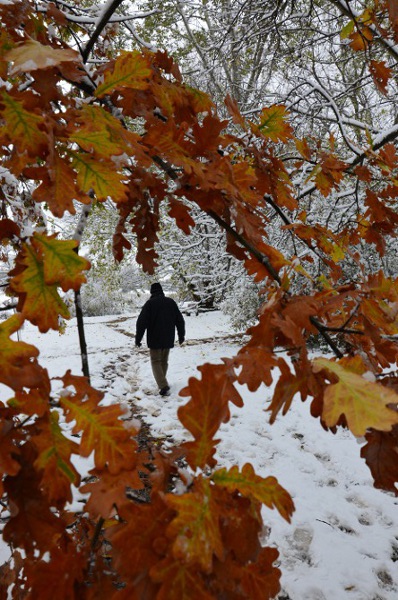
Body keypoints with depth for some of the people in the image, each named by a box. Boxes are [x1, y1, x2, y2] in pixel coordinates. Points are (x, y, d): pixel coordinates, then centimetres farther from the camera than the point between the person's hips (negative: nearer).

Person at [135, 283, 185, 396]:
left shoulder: (150, 303, -8)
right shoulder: (171, 302, 6)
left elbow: (141, 322, -13)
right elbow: (180, 320, 10)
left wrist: (138, 338, -5)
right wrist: (181, 335, 20)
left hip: (154, 339, -4)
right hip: (168, 339, 4)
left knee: (156, 361, 2)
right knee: (164, 361, 18)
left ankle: (163, 385, -12)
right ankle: (162, 382, 26)